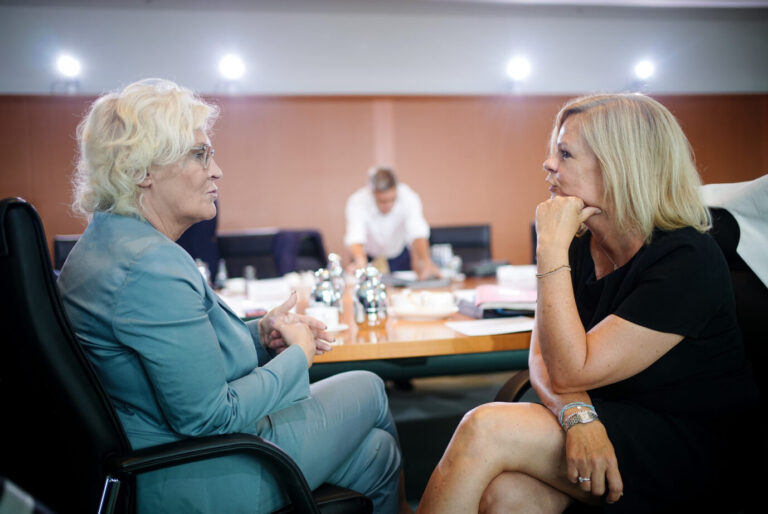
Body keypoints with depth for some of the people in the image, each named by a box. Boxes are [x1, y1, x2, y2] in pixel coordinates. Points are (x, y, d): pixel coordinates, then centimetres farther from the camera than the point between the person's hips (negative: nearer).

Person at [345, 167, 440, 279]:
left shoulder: (409, 197, -32)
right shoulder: (357, 201, -34)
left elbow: (417, 233, -41)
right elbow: (355, 237, -47)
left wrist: (426, 263, -57)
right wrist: (360, 261, -67)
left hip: (400, 251, 1)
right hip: (368, 254, -1)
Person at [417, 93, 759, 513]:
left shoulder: (686, 260, -18)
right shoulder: (580, 246, 3)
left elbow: (570, 371, -23)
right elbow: (541, 360, -2)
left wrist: (551, 247, -23)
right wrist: (576, 413, -24)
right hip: (602, 423, 5)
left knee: (485, 430, -26)